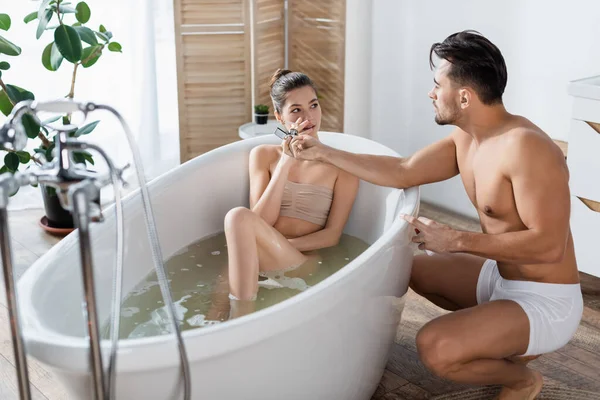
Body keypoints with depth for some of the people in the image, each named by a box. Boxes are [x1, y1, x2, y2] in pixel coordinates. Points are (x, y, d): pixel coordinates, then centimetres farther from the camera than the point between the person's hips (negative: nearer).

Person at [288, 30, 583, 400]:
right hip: (502, 277, 9)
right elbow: (402, 173, 6)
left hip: (546, 302, -9)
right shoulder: (464, 139, 0)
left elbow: (549, 245, -31)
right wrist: (324, 153, 5)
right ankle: (503, 335, 20)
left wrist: (457, 240, -28)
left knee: (435, 347, -28)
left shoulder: (525, 146, -28)